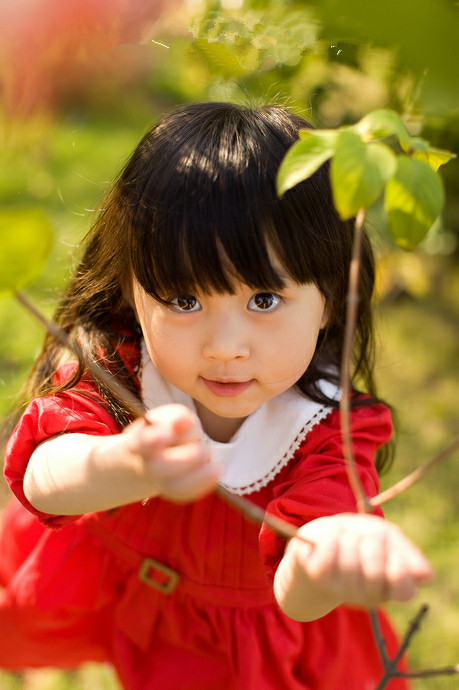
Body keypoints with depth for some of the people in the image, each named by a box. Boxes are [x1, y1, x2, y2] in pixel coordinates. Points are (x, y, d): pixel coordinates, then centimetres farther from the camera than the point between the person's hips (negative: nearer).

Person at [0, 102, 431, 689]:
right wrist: (126, 467, -71)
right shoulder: (108, 374, -28)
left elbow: (292, 595, -44)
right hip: (107, 588, 2)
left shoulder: (328, 432, -31)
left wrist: (324, 565, -70)